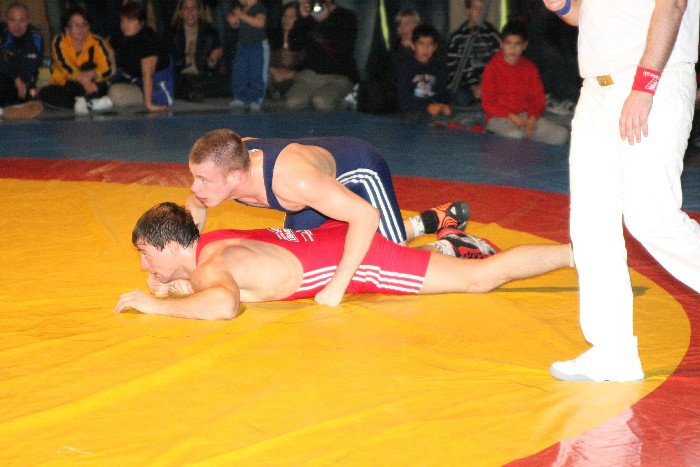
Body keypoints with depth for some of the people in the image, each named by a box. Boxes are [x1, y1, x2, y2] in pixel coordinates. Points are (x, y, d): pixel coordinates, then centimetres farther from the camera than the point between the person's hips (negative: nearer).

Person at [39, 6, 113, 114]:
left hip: (88, 88, -1)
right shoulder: (59, 42, -6)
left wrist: (92, 74, -36)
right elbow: (65, 66, -23)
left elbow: (107, 70, -14)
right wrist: (82, 80, -41)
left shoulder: (97, 43, -4)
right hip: (63, 87, 1)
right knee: (44, 93, -30)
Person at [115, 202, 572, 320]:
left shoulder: (210, 267, -23)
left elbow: (224, 304, -46)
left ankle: (577, 251, 3)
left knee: (481, 277, -4)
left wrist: (159, 304, -33)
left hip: (359, 260, -8)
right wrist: (179, 286, 4)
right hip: (333, 235, 8)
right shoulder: (206, 240, 3)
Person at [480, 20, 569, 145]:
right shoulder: (492, 67, -3)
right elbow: (488, 103, -6)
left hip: (526, 116, 5)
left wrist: (533, 117, -13)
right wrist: (512, 116, -17)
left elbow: (538, 97, 8)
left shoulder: (530, 68, 9)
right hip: (500, 117, -5)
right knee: (515, 135, -40)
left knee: (562, 134, -17)